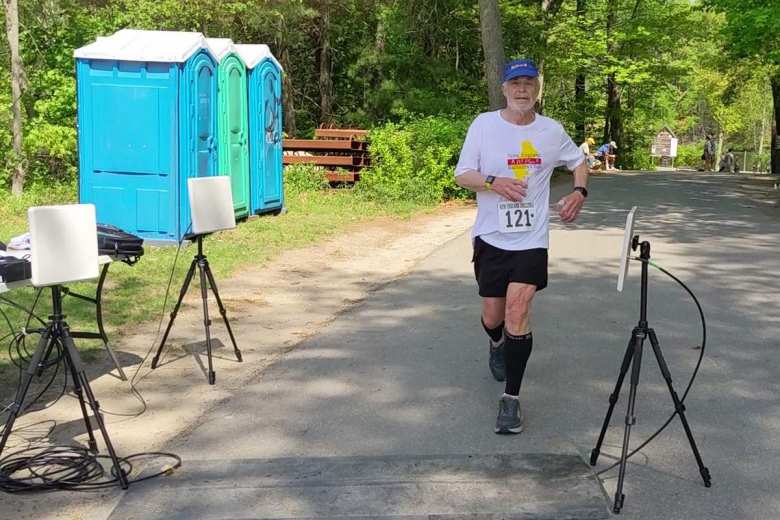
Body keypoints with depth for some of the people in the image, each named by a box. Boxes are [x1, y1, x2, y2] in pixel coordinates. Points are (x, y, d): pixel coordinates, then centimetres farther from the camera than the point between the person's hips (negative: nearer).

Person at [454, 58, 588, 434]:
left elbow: (579, 162, 21)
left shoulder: (552, 130, 4)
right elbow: (461, 175, -2)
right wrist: (493, 182, -21)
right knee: (493, 316, 8)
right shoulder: (484, 125, -2)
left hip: (532, 239, 0)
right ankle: (498, 345, 48)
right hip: (491, 237, 0)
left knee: (518, 308, -15)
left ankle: (511, 399, -6)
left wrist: (579, 192, 1)